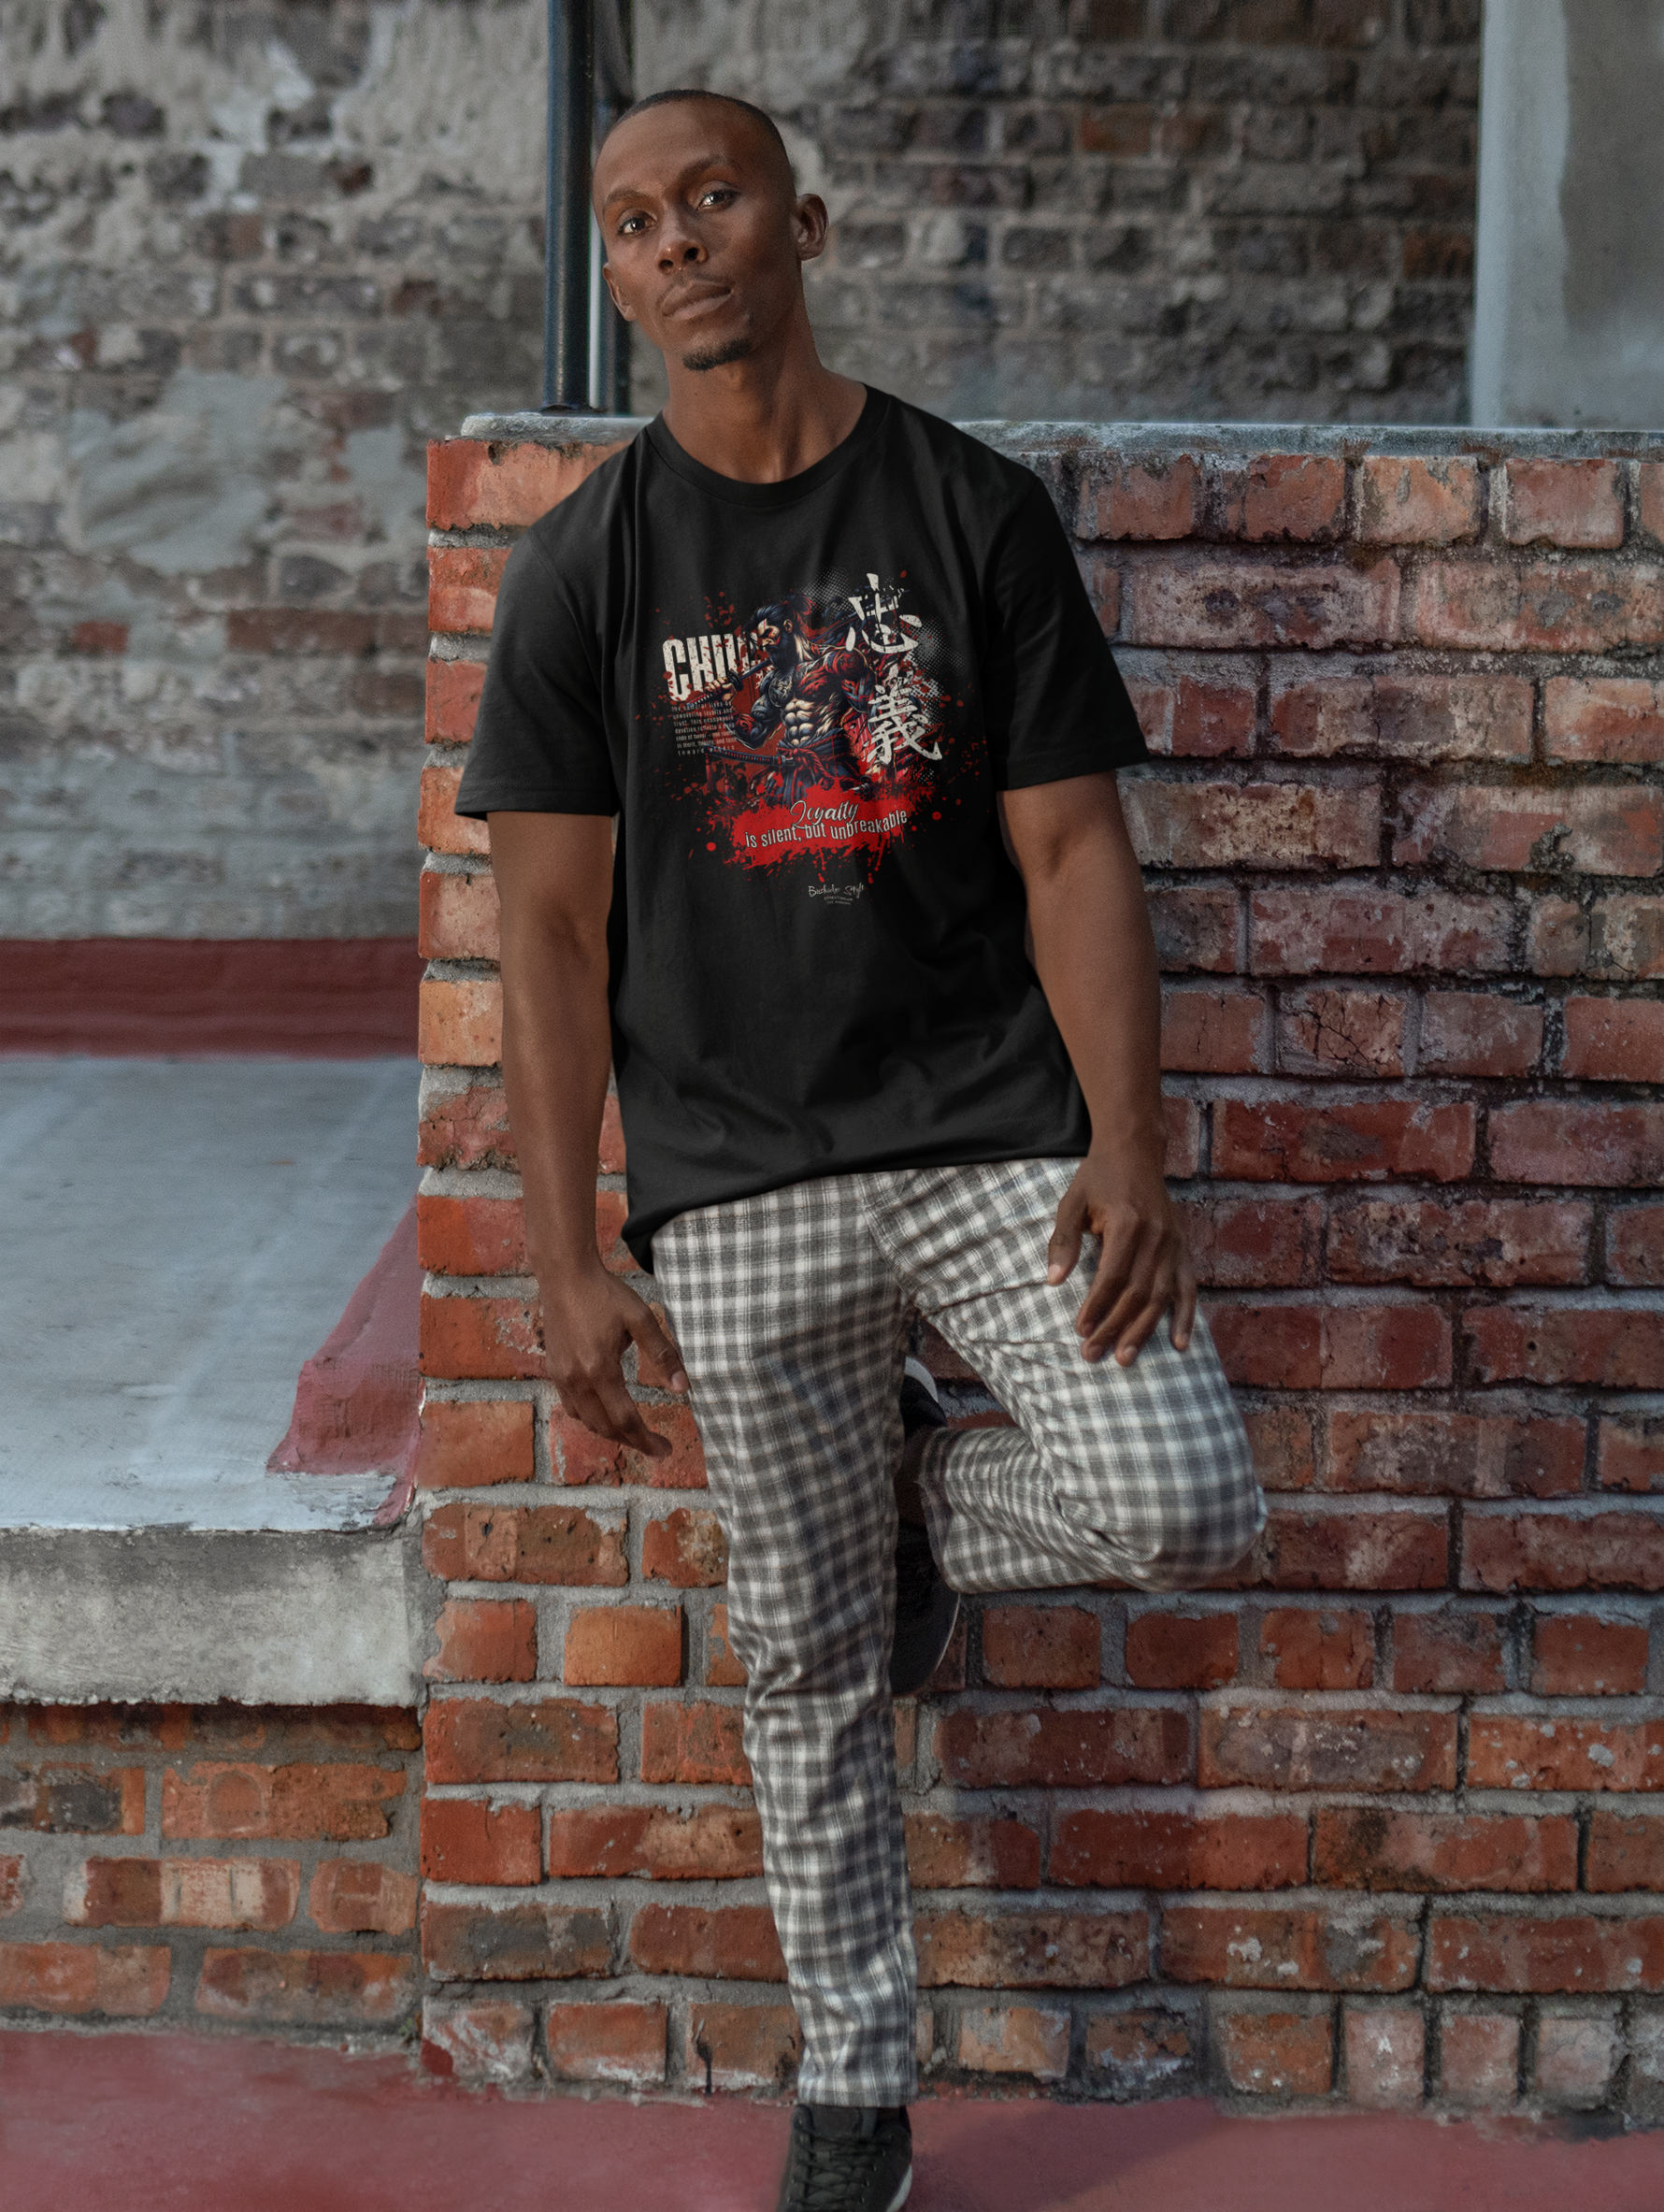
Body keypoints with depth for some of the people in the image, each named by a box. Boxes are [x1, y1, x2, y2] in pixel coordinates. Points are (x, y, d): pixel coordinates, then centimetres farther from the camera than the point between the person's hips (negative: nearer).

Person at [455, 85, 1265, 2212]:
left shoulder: (977, 513, 3)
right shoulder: (585, 565, 3)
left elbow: (1071, 855, 1)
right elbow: (551, 928, 2)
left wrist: (1126, 1153, -11)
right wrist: (565, 1258, -4)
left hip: (995, 1127, 0)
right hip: (738, 1182, 0)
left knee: (1183, 1505, -18)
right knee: (808, 1656, 6)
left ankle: (919, 1506, 15)